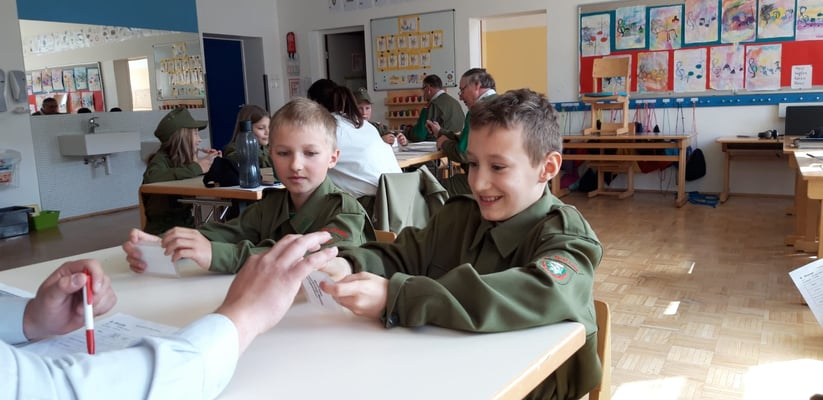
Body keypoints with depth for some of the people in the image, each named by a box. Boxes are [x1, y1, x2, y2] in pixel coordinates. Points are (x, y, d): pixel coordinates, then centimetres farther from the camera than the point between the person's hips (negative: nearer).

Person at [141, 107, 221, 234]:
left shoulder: (184, 159, 8)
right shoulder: (161, 159, -10)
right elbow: (150, 177, -32)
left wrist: (207, 162, 0)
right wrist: (195, 168, -26)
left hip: (186, 223, 7)